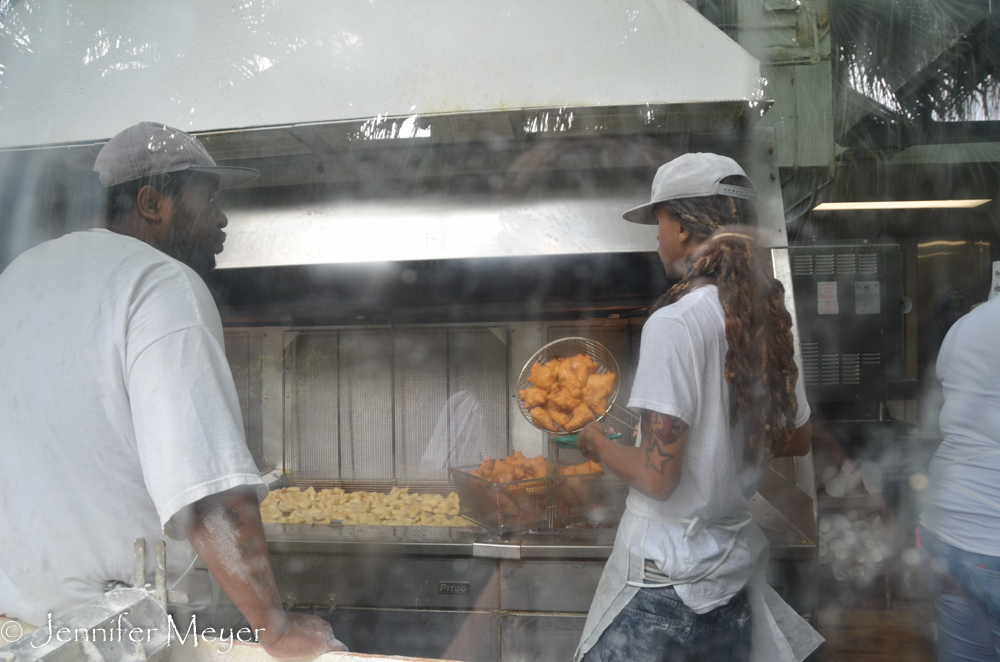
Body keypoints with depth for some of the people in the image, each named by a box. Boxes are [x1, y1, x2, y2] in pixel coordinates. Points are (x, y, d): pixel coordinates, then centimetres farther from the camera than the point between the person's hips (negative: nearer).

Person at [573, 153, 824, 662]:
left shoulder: (673, 323, -21)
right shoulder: (767, 319, 1)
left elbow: (655, 476, -22)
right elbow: (797, 439, 13)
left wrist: (598, 444, -4)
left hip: (662, 585, -7)